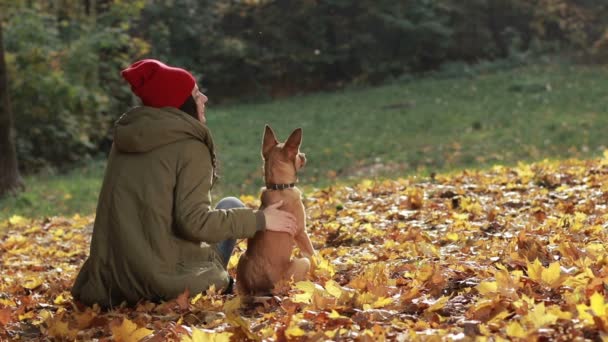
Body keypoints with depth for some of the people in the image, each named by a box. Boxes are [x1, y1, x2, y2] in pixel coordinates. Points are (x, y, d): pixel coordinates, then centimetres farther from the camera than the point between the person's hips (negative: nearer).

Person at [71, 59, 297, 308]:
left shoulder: (124, 139, 9)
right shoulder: (189, 147, -13)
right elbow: (194, 222, -20)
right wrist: (260, 220, -11)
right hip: (168, 280, -7)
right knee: (231, 206, 16)